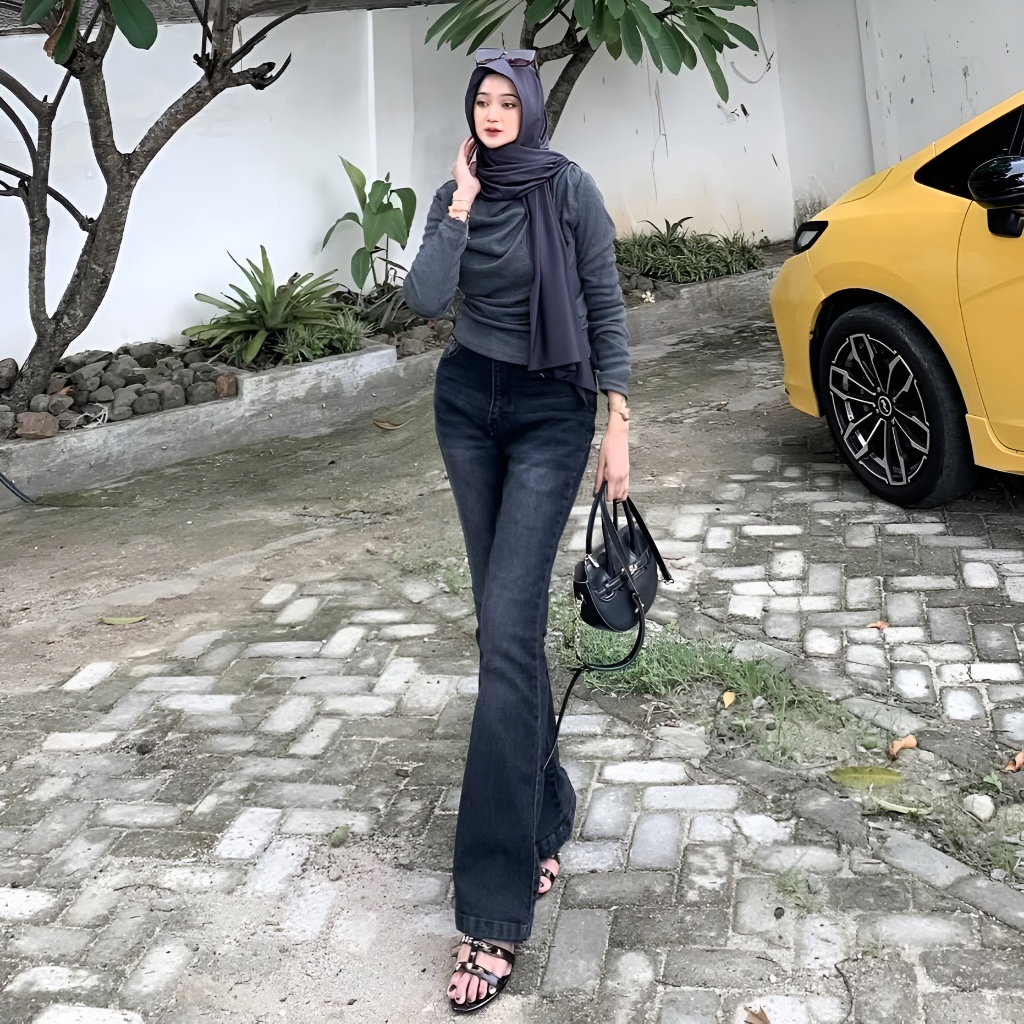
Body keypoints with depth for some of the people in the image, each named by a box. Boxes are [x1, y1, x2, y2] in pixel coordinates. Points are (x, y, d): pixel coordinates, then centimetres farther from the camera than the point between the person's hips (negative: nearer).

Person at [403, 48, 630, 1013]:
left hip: (550, 414, -5)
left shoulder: (569, 189, -7)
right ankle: (542, 813, 27)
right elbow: (424, 299, -10)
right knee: (504, 619, 9)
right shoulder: (455, 196, 4)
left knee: (507, 632, -15)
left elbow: (604, 307, -5)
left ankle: (494, 912, -12)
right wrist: (461, 202, -9)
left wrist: (618, 423, -8)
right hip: (467, 405, 5)